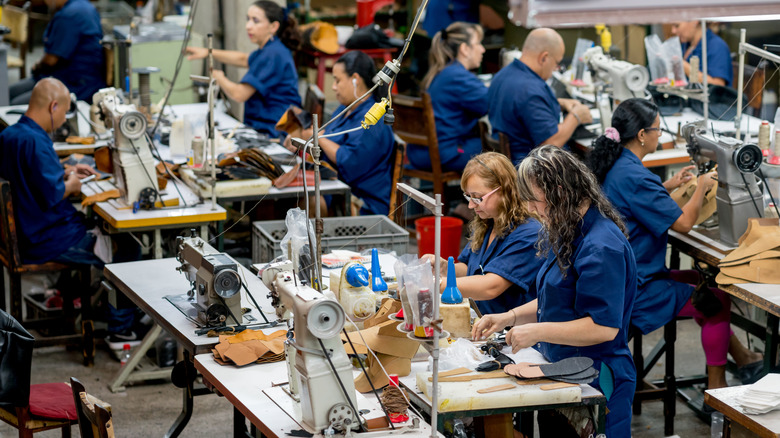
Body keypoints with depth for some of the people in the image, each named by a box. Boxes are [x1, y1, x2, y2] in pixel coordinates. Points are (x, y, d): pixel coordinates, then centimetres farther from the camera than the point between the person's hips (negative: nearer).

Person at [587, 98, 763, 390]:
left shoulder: (613, 167, 6)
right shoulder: (632, 176, -26)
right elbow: (683, 222, -23)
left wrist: (667, 187, 16)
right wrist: (702, 188, -6)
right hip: (635, 291, -10)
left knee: (702, 280, 21)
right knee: (718, 299, 1)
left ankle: (740, 355, 28)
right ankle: (717, 388, 12)